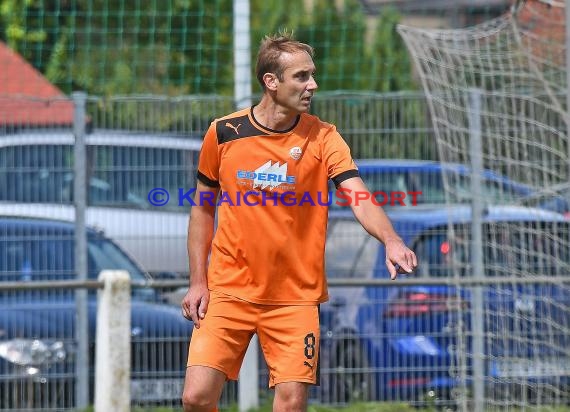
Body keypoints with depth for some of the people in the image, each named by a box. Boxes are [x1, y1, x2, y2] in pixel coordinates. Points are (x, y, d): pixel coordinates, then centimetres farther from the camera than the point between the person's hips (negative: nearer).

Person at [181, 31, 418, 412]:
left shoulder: (322, 137, -3)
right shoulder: (223, 133, 0)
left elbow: (360, 198, -16)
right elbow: (203, 209, 11)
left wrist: (390, 240, -36)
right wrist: (198, 281, 5)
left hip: (296, 296, 0)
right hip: (228, 291, 0)